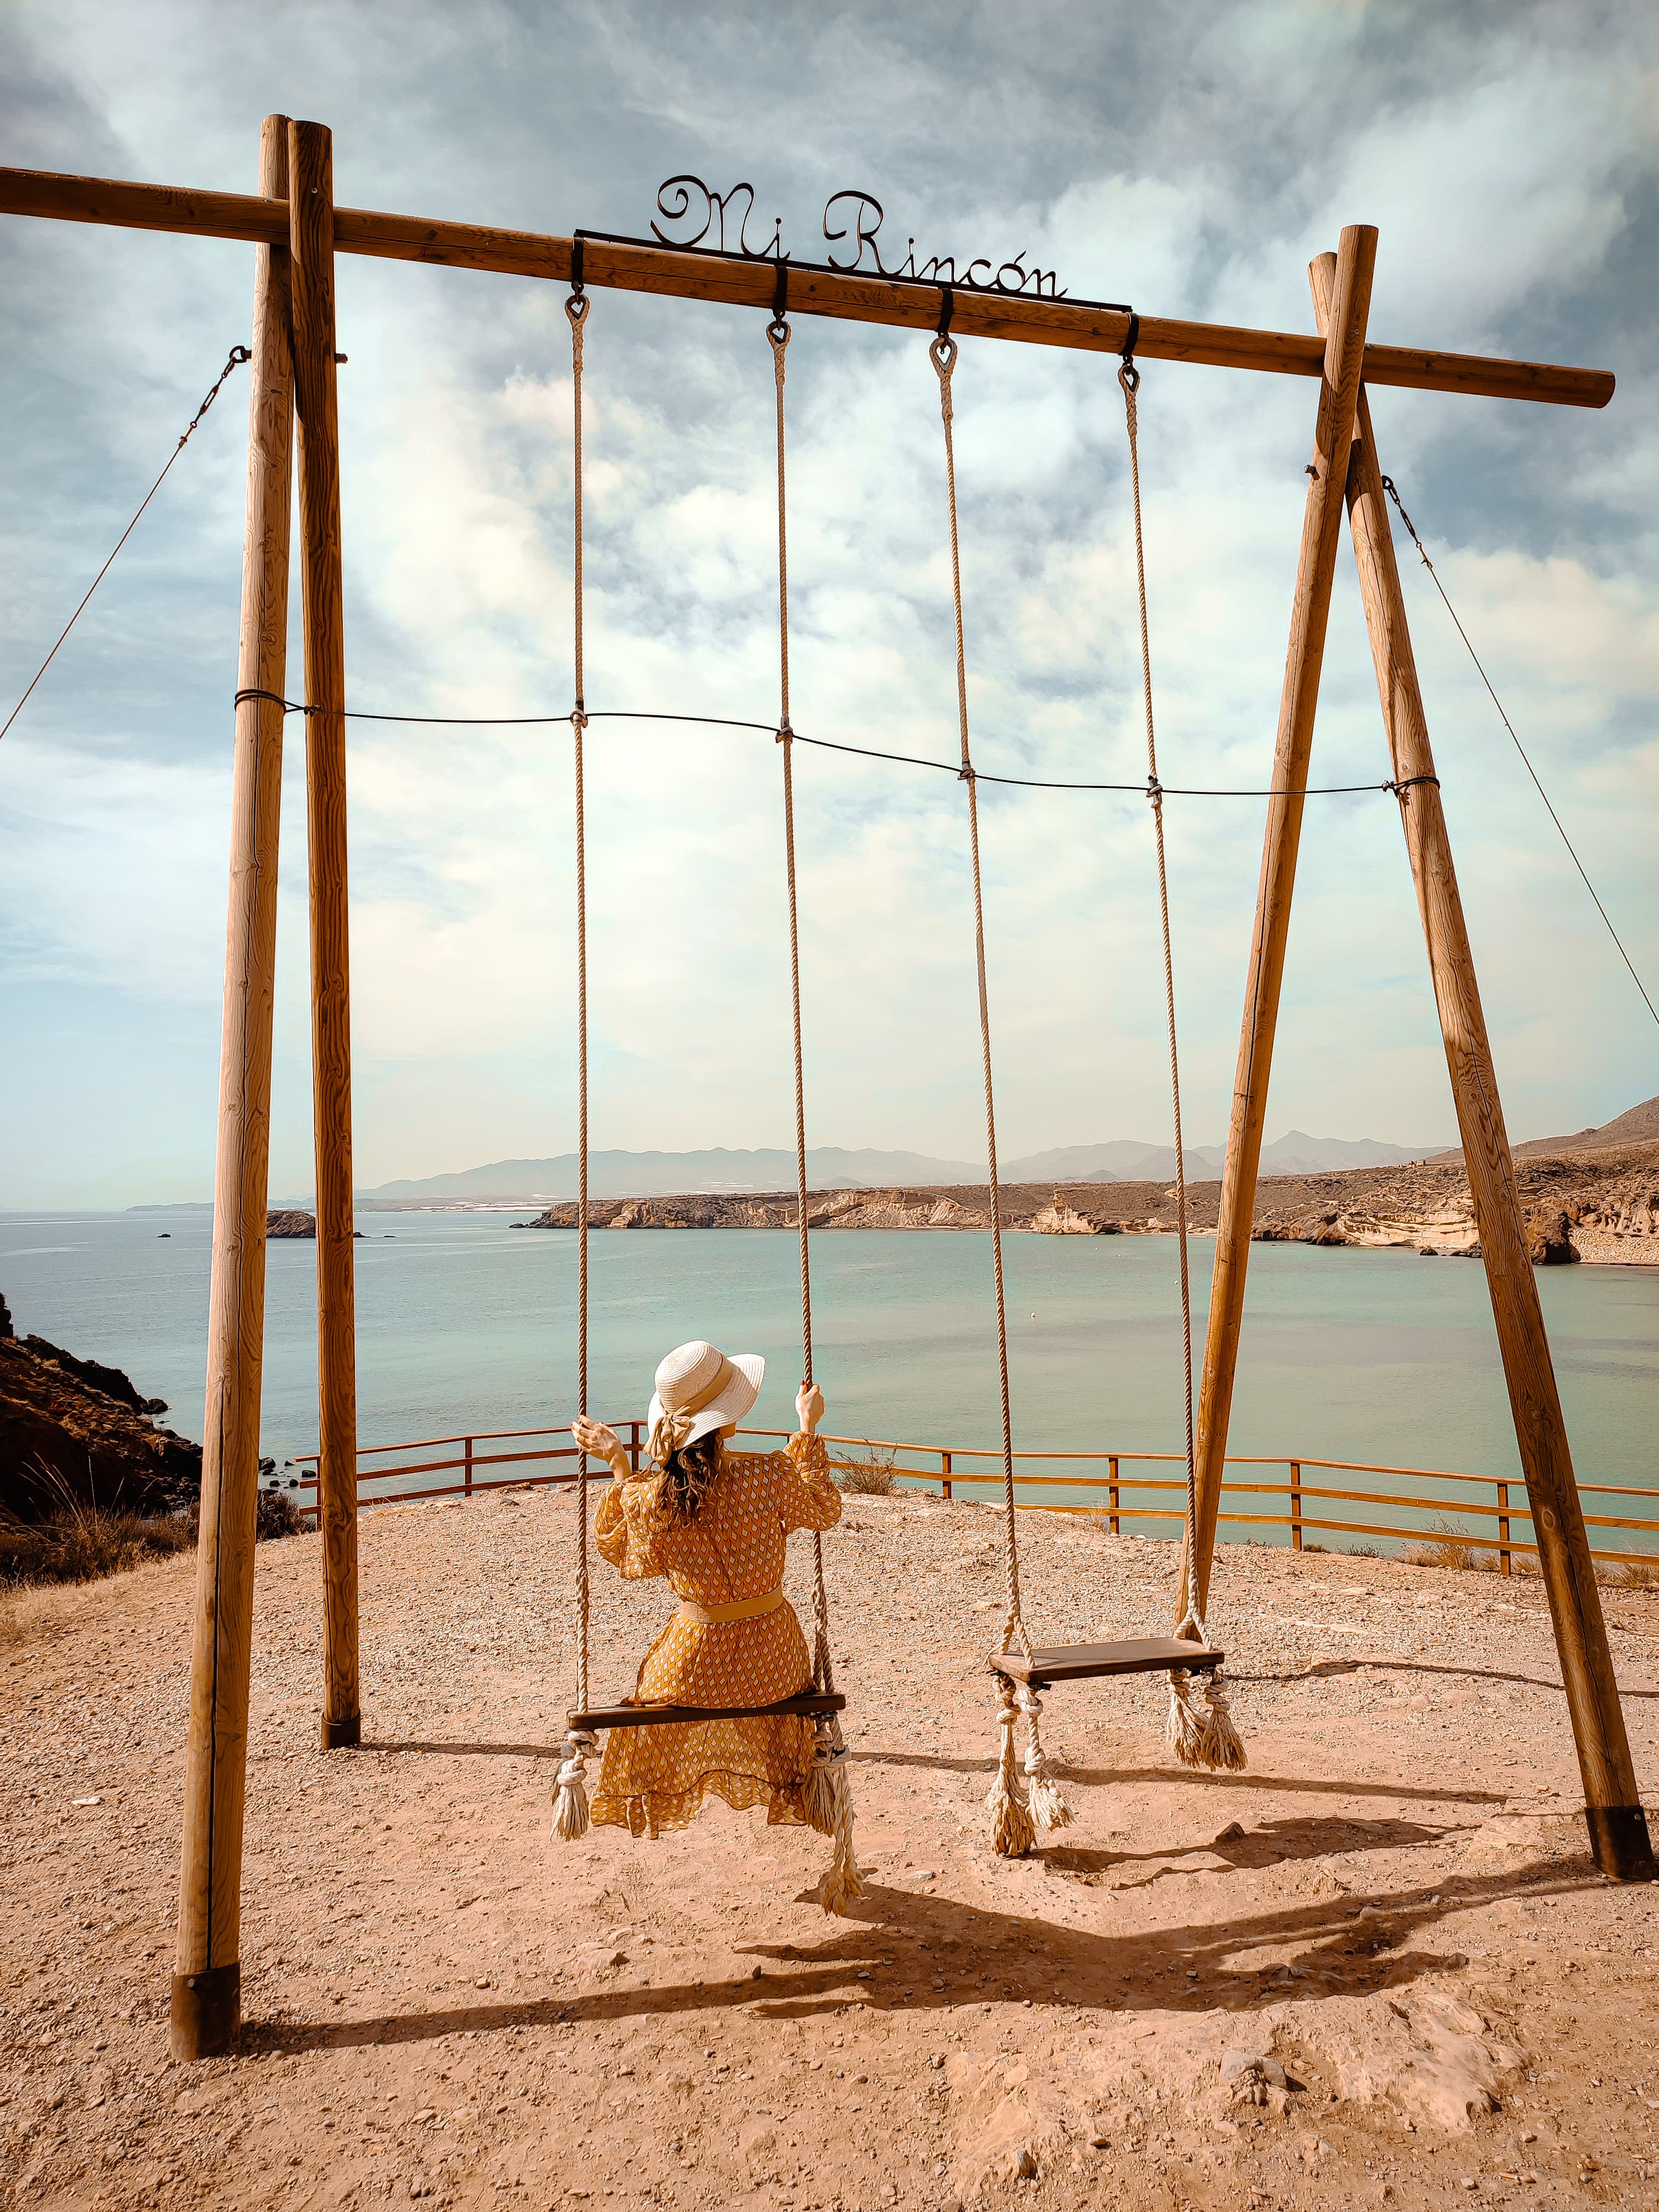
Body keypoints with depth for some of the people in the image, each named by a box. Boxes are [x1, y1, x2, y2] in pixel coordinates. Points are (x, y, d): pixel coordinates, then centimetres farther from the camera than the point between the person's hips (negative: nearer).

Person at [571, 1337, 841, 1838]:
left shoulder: (645, 1497, -20)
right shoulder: (769, 1476, -24)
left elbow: (624, 1555, 3)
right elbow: (826, 1511, -2)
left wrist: (619, 1468, 2)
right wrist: (808, 1429, 3)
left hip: (693, 1667, 0)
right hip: (770, 1659, 0)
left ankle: (647, 1806, 58)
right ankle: (791, 1795, 59)